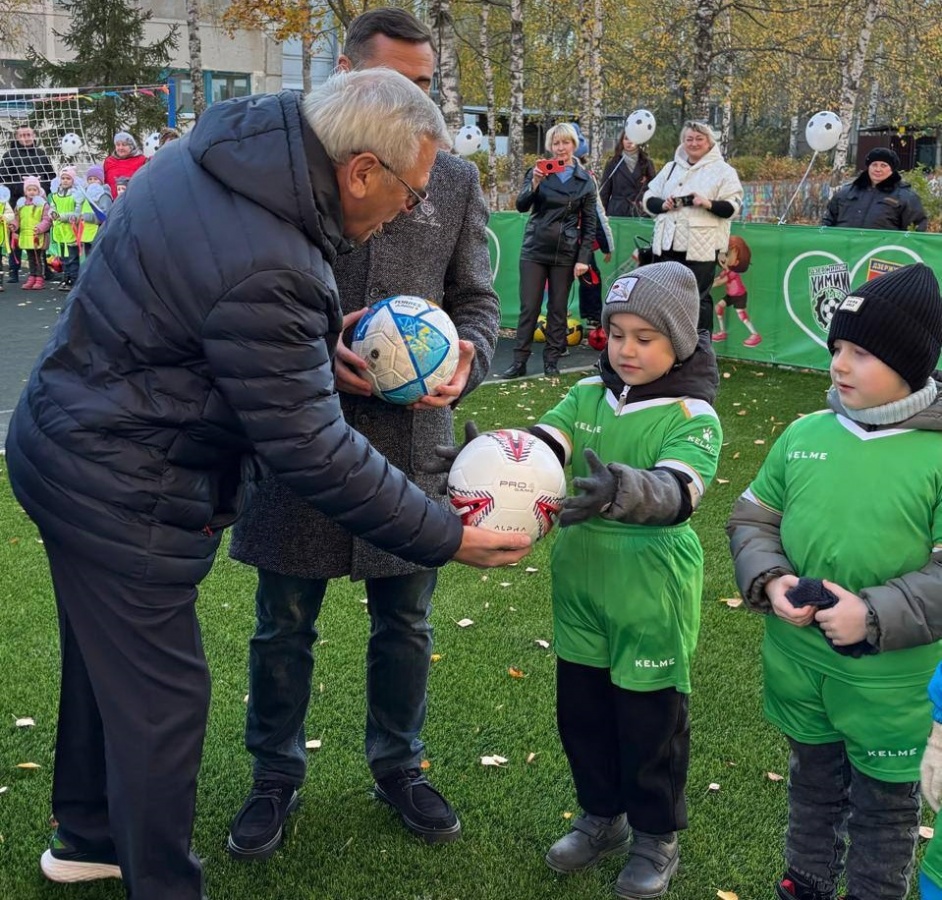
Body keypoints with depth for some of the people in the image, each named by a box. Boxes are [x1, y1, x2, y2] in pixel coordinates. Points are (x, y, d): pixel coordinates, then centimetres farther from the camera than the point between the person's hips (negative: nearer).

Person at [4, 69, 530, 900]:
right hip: (121, 495, -10)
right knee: (163, 700, 5)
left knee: (107, 658, 24)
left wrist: (323, 334, 2)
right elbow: (314, 452, -25)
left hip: (68, 443, 10)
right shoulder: (266, 273, -32)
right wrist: (447, 538, -17)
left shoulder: (232, 141, -3)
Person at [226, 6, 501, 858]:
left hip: (411, 436, 2)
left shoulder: (455, 180, 7)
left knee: (405, 620, 15)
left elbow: (478, 299, 11)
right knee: (285, 623, 11)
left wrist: (466, 358, -11)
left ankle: (397, 765, 36)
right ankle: (276, 776, 31)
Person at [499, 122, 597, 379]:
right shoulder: (538, 171, 3)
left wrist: (584, 258, -4)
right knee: (528, 307, -1)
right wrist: (535, 183, -24)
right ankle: (519, 362, 4)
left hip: (565, 253, 0)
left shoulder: (585, 180, 3)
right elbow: (521, 206, -6)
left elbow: (589, 223, 3)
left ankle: (552, 361, 14)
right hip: (535, 249, 0)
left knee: (558, 308, 6)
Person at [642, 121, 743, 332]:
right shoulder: (671, 167, 18)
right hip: (668, 245, 5)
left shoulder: (723, 171, 3)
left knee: (698, 300, -4)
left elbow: (733, 207, -5)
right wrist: (663, 205, -7)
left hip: (700, 248, -5)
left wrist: (709, 204, -22)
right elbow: (648, 199, 15)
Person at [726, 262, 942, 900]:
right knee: (813, 784, 26)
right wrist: (770, 581, -11)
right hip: (797, 662, 5)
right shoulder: (805, 434, -2)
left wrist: (875, 616, -25)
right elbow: (753, 518, 6)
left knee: (885, 805, 17)